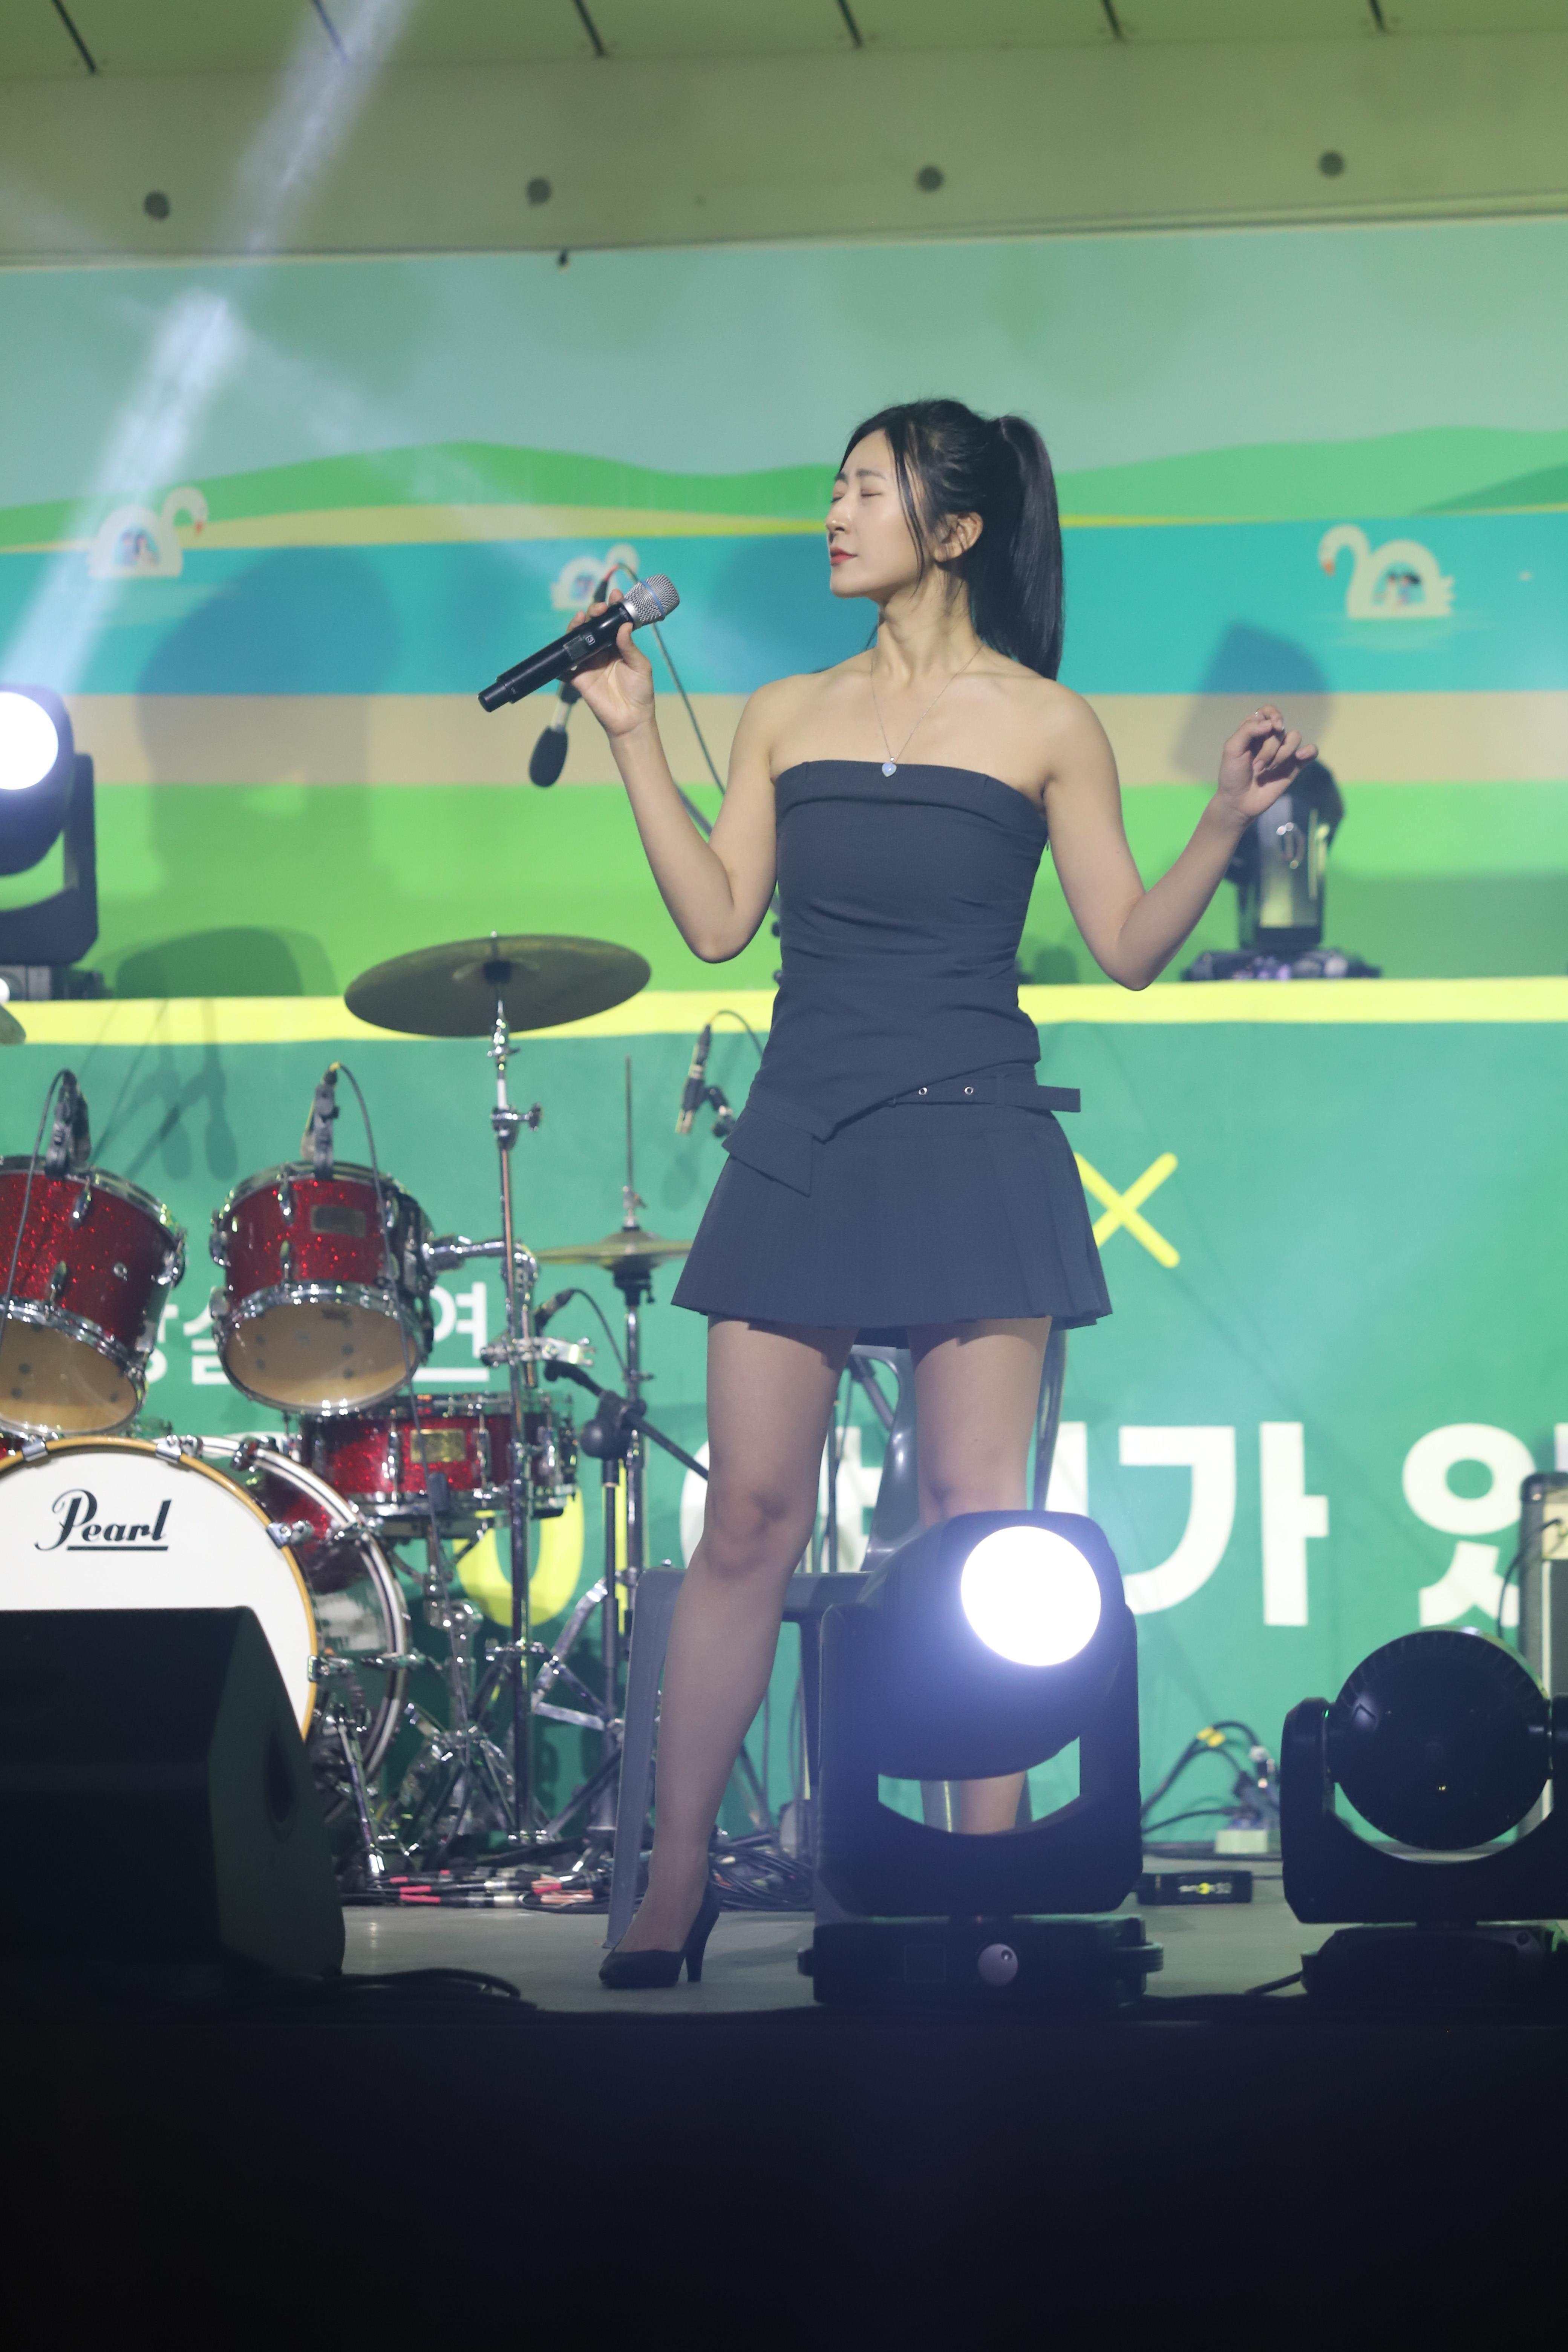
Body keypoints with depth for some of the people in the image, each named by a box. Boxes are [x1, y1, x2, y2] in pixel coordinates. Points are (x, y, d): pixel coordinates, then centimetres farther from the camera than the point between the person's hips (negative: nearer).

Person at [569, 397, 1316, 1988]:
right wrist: (635, 738, 6)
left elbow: (1129, 947, 2)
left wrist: (1229, 823, -12)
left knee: (975, 1516, -2)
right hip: (802, 1138, 3)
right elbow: (716, 921, 7)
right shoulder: (787, 717, 12)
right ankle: (672, 1885, 6)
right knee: (749, 1516, 0)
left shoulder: (1043, 724, 3)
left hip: (970, 1142, -3)